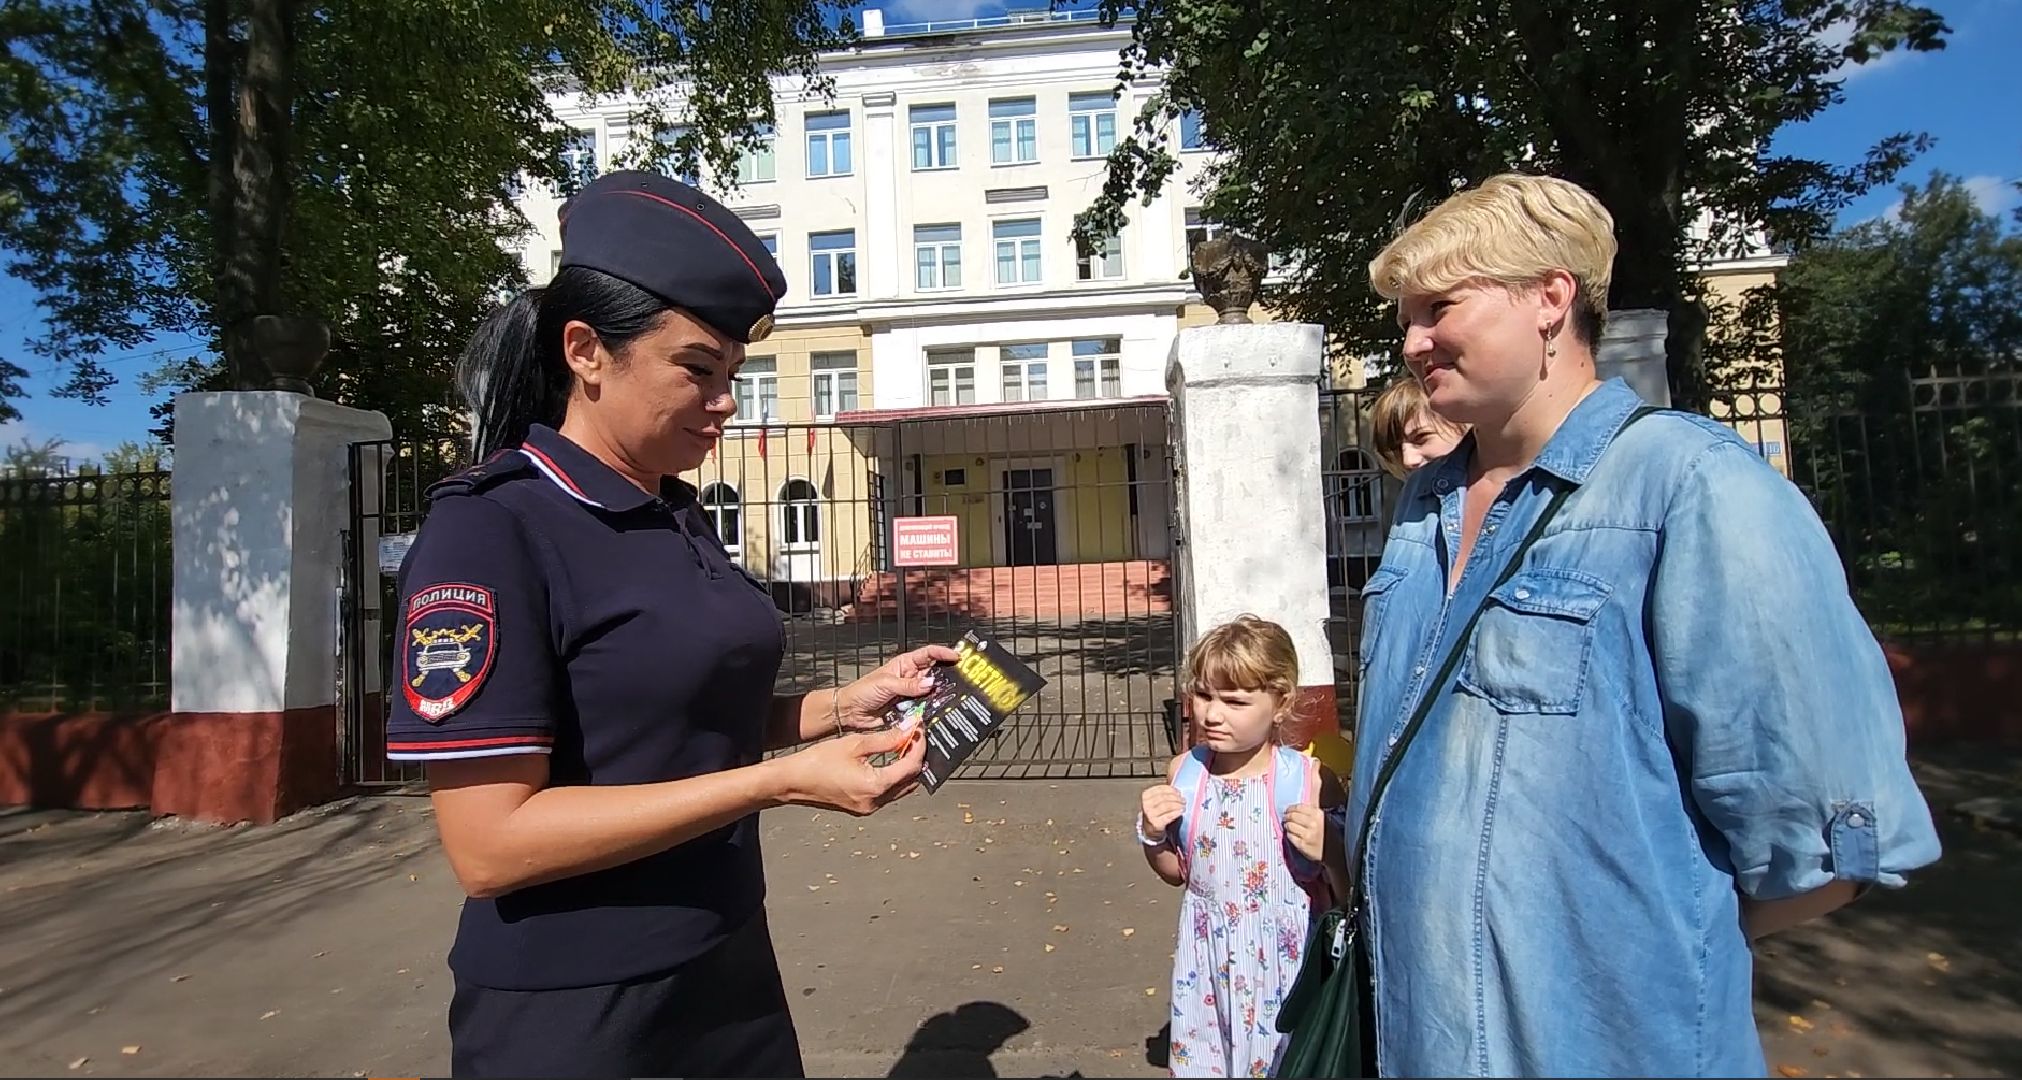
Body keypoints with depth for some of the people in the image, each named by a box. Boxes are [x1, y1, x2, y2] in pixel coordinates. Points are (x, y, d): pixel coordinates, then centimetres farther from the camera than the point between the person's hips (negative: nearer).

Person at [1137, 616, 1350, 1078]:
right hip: (1209, 960, 3)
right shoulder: (1185, 774, -6)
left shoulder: (1311, 781, -16)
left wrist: (1327, 852, -24)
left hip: (1287, 960, -3)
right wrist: (1152, 835, -8)